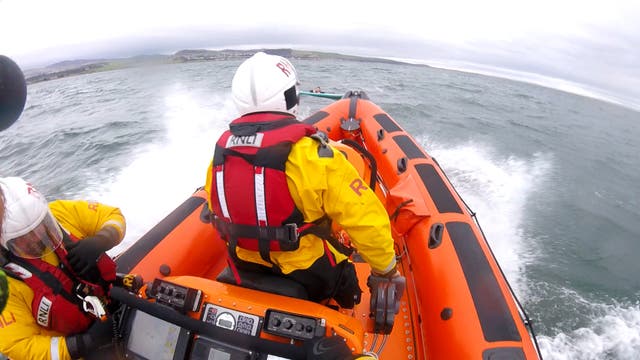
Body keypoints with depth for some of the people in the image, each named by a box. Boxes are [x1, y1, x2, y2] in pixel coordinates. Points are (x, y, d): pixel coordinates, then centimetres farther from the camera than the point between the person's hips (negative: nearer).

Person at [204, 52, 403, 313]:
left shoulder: (220, 150, -9)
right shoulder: (312, 155, -28)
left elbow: (218, 213, 6)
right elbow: (366, 221, -24)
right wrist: (386, 269, -5)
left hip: (247, 273, 6)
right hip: (311, 280, -5)